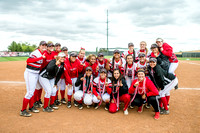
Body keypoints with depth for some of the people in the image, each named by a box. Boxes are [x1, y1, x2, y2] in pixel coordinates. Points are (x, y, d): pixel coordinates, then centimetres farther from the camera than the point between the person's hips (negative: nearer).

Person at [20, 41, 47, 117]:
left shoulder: (42, 54, 8)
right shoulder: (36, 53, -18)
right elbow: (28, 61, -35)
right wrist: (41, 57, -38)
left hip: (36, 74, 8)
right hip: (30, 74, -8)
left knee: (32, 91, 17)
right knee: (30, 92, -7)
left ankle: (31, 107, 30)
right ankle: (23, 111, 5)